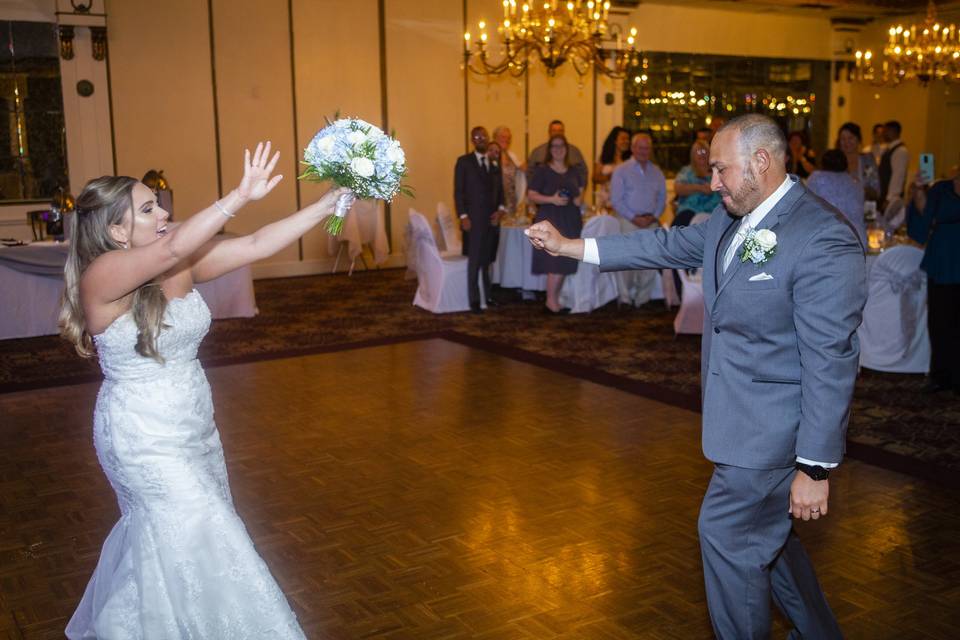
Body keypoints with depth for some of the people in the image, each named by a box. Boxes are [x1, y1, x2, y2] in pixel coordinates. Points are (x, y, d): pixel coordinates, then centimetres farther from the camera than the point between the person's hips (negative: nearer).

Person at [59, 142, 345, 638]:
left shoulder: (181, 266, -4)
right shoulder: (102, 275, -22)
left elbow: (256, 246, -9)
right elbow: (173, 245, -39)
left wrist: (329, 202, -14)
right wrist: (242, 195, -45)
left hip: (194, 427, 7)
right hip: (143, 437, -7)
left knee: (158, 534, 23)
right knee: (199, 540, -1)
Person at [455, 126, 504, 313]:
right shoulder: (464, 161, 1)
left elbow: (500, 189, 15)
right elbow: (458, 192, -3)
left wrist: (499, 210, 0)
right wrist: (463, 216, -11)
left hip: (492, 219, 4)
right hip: (473, 219, -4)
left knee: (488, 261, 7)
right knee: (475, 261, -3)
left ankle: (487, 296, 15)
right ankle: (474, 300, 1)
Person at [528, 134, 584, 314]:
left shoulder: (573, 172, 15)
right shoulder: (542, 171, -1)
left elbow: (580, 191, 24)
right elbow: (531, 195, -7)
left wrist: (580, 199, 1)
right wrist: (552, 199, -20)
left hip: (571, 221, 6)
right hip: (550, 220, -6)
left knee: (565, 264, 6)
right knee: (557, 262, -12)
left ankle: (555, 300, 15)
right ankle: (551, 302, -2)